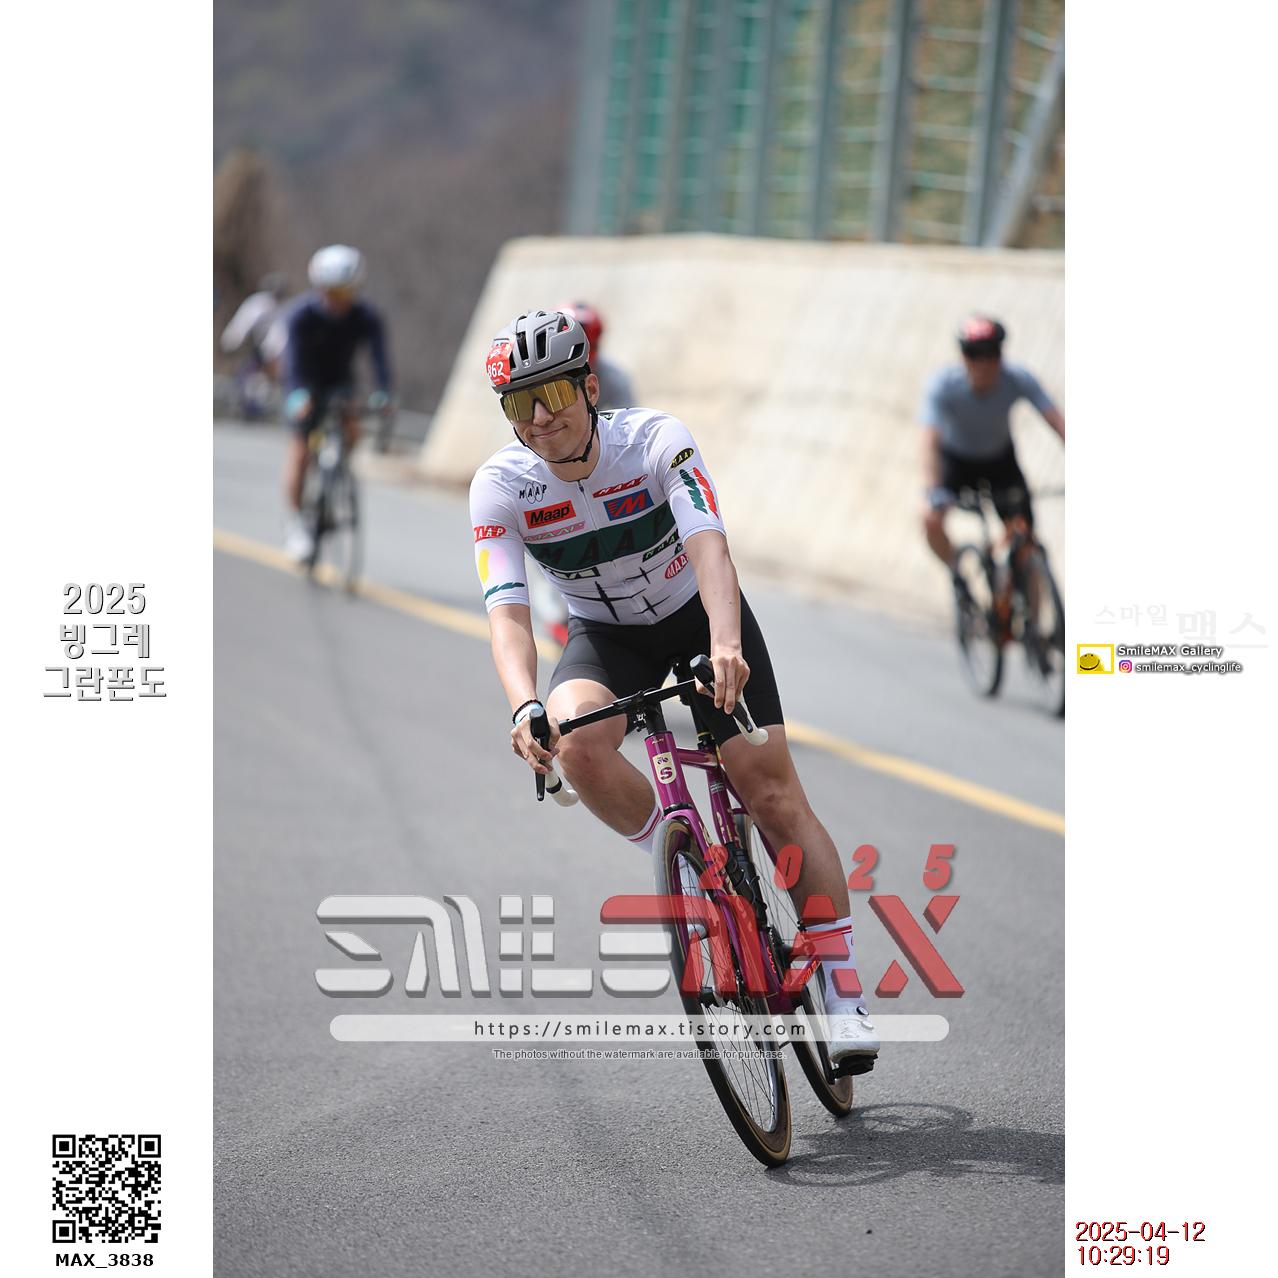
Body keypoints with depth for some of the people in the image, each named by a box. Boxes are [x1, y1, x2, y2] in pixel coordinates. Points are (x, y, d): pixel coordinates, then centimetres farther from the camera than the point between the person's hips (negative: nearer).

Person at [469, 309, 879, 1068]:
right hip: (606, 636, 2)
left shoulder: (658, 441, -26)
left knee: (775, 797, -11)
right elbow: (507, 612, -28)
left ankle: (842, 990, 0)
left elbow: (710, 547, -40)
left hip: (698, 615, -2)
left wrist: (725, 643, -59)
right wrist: (525, 706, -48)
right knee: (576, 743, -31)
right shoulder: (500, 487, -20)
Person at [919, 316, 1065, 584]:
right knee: (931, 520, -26)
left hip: (1001, 461, 1)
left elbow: (1057, 421, -33)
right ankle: (955, 570, 4)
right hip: (956, 459, -1)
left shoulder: (1018, 379, -27)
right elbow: (930, 441, -39)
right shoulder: (943, 385, -31)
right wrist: (934, 492, -53)